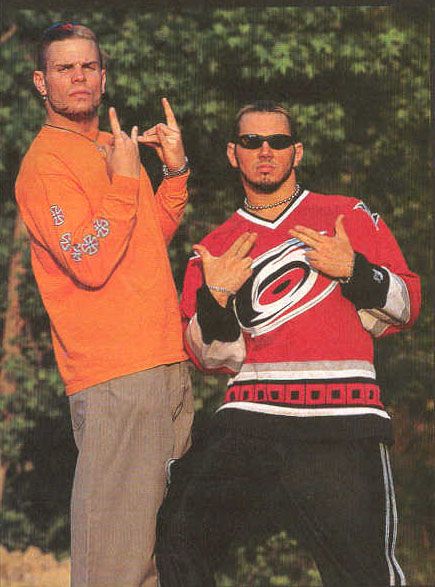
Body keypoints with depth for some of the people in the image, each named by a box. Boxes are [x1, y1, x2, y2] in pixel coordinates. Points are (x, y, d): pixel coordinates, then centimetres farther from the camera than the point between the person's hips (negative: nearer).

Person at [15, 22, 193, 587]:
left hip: (166, 359, 9)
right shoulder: (45, 161, -10)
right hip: (114, 370, -9)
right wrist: (124, 182, -17)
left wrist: (175, 170, 11)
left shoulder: (116, 145, 17)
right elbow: (89, 264, -19)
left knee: (166, 524, 16)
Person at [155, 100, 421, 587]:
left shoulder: (351, 217, 13)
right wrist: (214, 300, -7)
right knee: (180, 537, -12)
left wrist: (354, 270, -8)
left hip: (344, 423, -2)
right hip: (249, 418, 2)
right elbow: (211, 358, 11)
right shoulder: (214, 248, 17)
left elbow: (403, 309, 10)